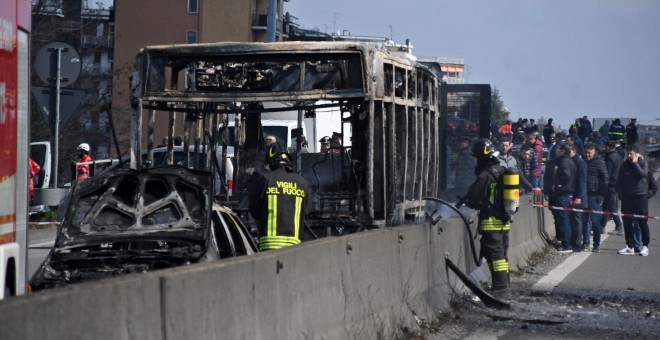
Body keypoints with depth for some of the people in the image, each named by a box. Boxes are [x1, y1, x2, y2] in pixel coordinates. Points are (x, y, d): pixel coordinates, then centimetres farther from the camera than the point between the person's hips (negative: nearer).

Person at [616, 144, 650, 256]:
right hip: (627, 197, 4)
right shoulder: (624, 165, 9)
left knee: (643, 222, -1)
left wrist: (635, 163, -15)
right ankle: (630, 246, 11)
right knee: (627, 222, 4)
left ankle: (645, 246, 6)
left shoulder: (643, 162, -1)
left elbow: (643, 174, -19)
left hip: (640, 195, -4)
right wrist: (620, 194, 3)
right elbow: (620, 181, 12)